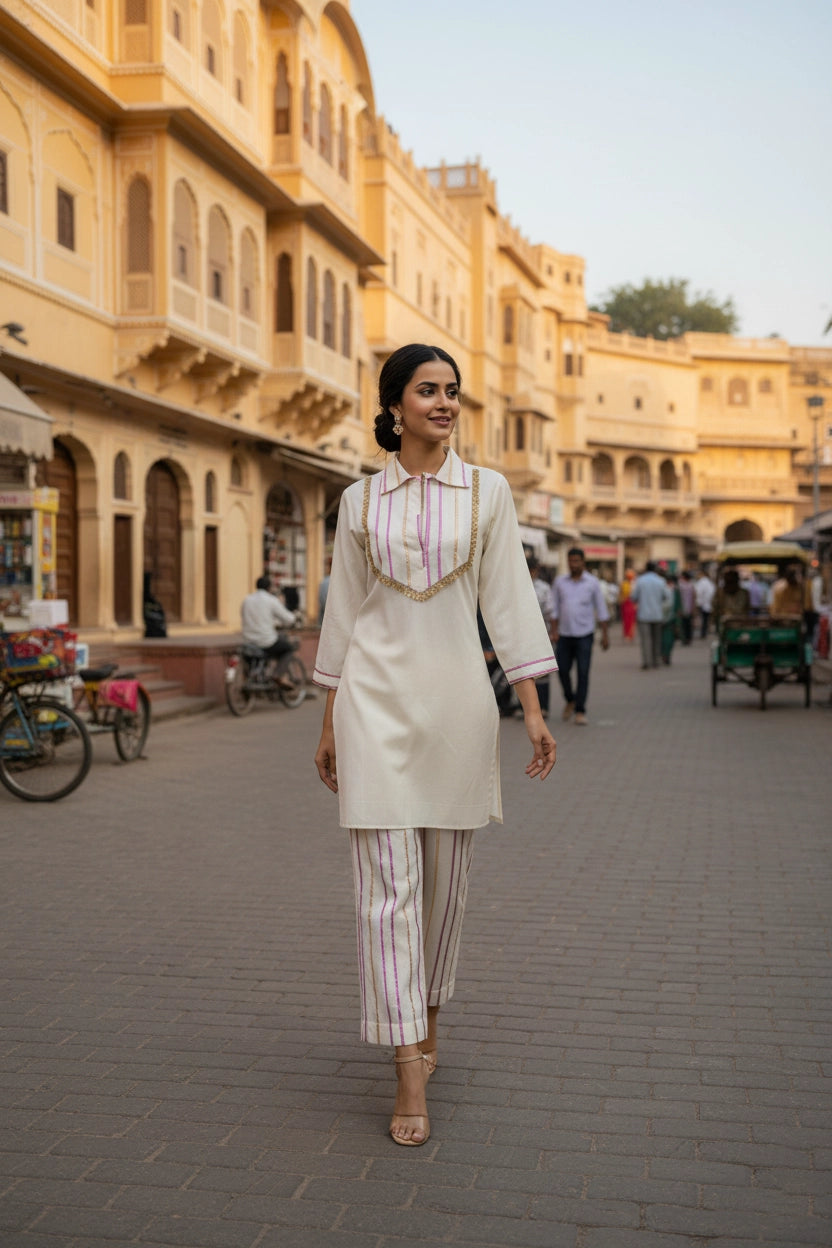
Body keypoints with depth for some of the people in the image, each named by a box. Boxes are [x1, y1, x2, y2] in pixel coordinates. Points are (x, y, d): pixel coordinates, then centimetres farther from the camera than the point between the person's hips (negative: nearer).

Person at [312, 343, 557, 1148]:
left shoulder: (486, 491, 5)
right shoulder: (360, 500, 6)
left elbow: (507, 602, 2)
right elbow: (343, 613, 10)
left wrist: (533, 710, -3)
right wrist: (328, 724, 9)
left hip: (456, 696, 1)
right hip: (377, 697, -1)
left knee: (445, 878, 12)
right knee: (389, 882, -5)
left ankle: (425, 1019, 36)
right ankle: (410, 1080, -1)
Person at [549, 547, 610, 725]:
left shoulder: (592, 582, 1)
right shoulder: (560, 582, 6)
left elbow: (601, 609, 4)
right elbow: (555, 608, 8)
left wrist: (605, 634, 1)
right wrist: (554, 630, -1)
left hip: (584, 635, -2)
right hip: (564, 635, 2)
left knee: (583, 673, -5)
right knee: (562, 670, 3)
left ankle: (580, 711, 1)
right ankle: (570, 699, 30)